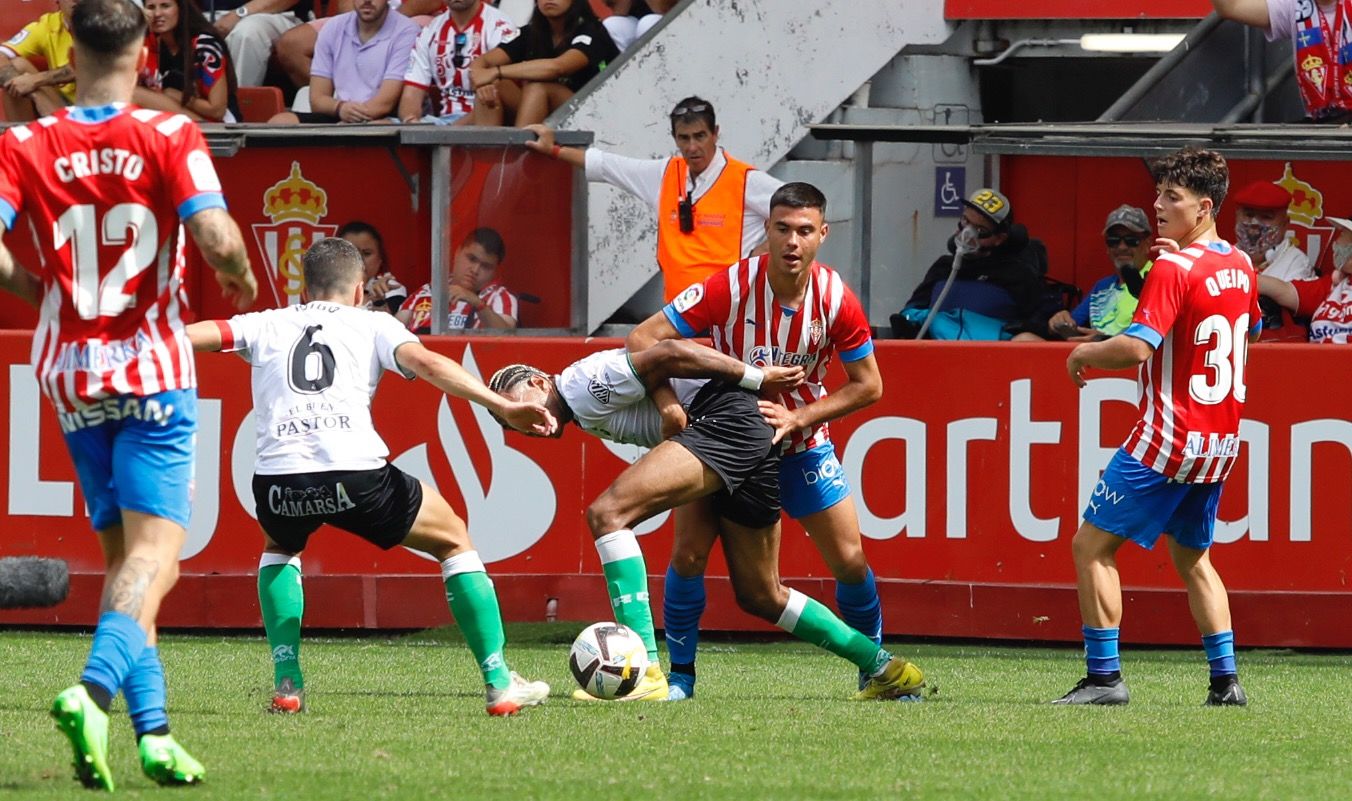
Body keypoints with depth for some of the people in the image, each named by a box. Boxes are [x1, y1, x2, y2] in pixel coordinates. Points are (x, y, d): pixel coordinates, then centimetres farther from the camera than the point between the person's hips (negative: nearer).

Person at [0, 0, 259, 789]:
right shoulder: (170, 137, -8)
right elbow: (217, 239, -18)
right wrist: (244, 280, 4)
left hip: (73, 378, 3)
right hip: (154, 372, -3)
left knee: (124, 557, 14)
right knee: (155, 551, -8)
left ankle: (154, 729, 9)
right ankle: (95, 688, -32)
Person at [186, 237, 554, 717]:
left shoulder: (267, 326, 24)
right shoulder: (372, 326, 19)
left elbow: (193, 335, 15)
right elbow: (425, 362, 2)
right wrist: (502, 407, -5)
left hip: (278, 478, 2)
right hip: (355, 474, -2)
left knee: (279, 549, 38)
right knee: (454, 540, 22)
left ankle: (286, 682, 22)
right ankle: (499, 683, 17)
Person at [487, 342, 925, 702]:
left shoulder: (582, 383, -7)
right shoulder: (587, 418, 23)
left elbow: (669, 355, -15)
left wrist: (755, 377, -11)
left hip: (728, 420, -11)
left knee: (607, 513, -20)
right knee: (761, 597, 17)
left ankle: (645, 673, -27)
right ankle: (884, 668, 23)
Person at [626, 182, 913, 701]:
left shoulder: (836, 299, -17)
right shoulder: (730, 288, -23)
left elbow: (868, 386, -7)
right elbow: (643, 340, -20)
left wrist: (797, 416, -18)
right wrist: (667, 403, -35)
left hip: (802, 443, 1)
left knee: (849, 561, -2)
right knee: (689, 554, -11)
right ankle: (680, 673, 6)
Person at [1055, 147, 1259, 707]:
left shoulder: (1173, 268, -16)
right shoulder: (1240, 267, 8)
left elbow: (1135, 348, -25)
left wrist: (1085, 353, -5)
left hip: (1168, 438, -8)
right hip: (1221, 440, 8)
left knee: (1092, 546, -1)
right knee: (1192, 556, 21)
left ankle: (1104, 676, -7)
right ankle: (1226, 681, 13)